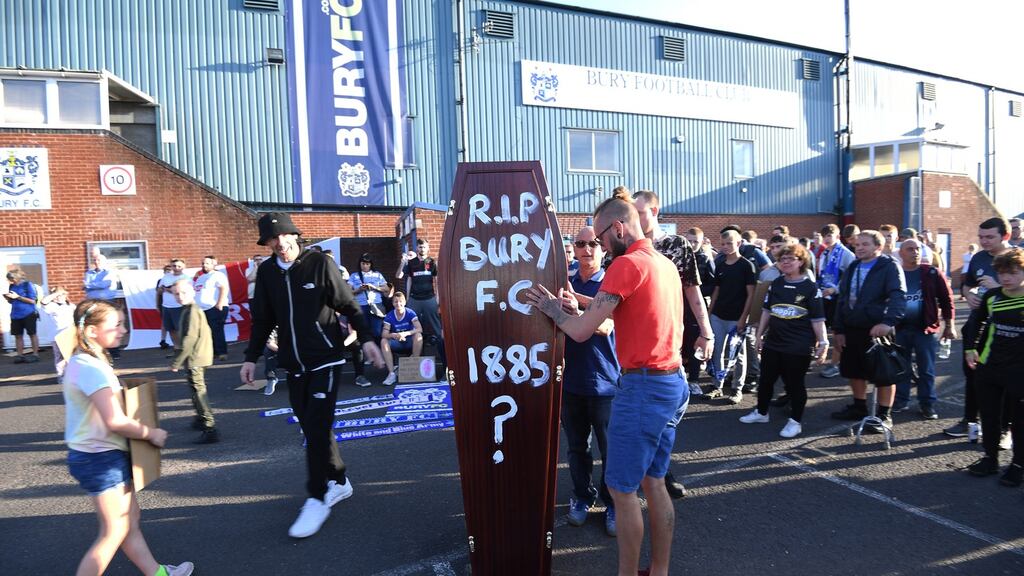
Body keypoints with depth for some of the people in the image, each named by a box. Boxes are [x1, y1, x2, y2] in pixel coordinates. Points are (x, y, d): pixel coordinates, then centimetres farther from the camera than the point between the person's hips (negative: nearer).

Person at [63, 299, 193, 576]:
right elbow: (116, 422, -27)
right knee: (114, 532, 3)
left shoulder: (84, 361, 7)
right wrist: (152, 433, -15)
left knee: (130, 518, 18)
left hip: (100, 455, 10)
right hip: (101, 458, -10)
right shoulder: (91, 368, -24)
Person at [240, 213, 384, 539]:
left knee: (316, 428, -8)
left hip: (325, 359, -5)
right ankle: (339, 482, 26)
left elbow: (348, 305, -5)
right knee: (311, 427, 10)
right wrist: (251, 358, 14)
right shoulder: (267, 272, 5)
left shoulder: (320, 263, -7)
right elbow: (262, 319, 14)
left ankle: (317, 498, 3)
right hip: (294, 364, 5)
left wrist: (366, 339, -13)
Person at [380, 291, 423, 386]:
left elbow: (419, 329, -23)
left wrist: (405, 333, -37)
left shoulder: (410, 313, -12)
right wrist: (393, 335, -37)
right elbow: (384, 334, -15)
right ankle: (392, 373, -27)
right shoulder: (389, 316, -8)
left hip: (410, 342, -2)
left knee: (418, 335, -32)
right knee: (383, 341, -25)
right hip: (397, 343, 2)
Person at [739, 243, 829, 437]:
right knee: (765, 379, 14)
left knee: (794, 384, 5)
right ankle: (761, 412, 31)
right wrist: (760, 334, 12)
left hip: (799, 347, -5)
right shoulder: (776, 284, 7)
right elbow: (767, 311, 13)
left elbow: (817, 319, -7)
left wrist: (823, 343, -10)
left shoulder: (810, 287, -7)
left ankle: (795, 421, 18)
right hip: (772, 343, 5)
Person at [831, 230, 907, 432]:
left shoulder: (890, 267, -9)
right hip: (852, 330, 7)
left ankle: (885, 415, 15)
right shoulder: (852, 269, 13)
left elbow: (898, 297, -22)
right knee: (854, 370, 16)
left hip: (877, 330, -7)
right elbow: (842, 300, 14)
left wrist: (888, 322, -37)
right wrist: (839, 329, 8)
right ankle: (859, 407, 32)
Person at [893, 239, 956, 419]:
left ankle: (927, 404, 16)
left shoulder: (932, 273, -2)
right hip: (900, 328, 1)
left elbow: (946, 299, 1)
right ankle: (900, 401, 21)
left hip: (925, 328, -1)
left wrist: (949, 325, 0)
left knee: (926, 370, 6)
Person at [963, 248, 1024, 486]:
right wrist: (971, 348, 10)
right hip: (988, 368, 4)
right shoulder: (992, 296, 2)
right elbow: (978, 322, 18)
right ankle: (990, 458, 26)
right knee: (989, 415, 12)